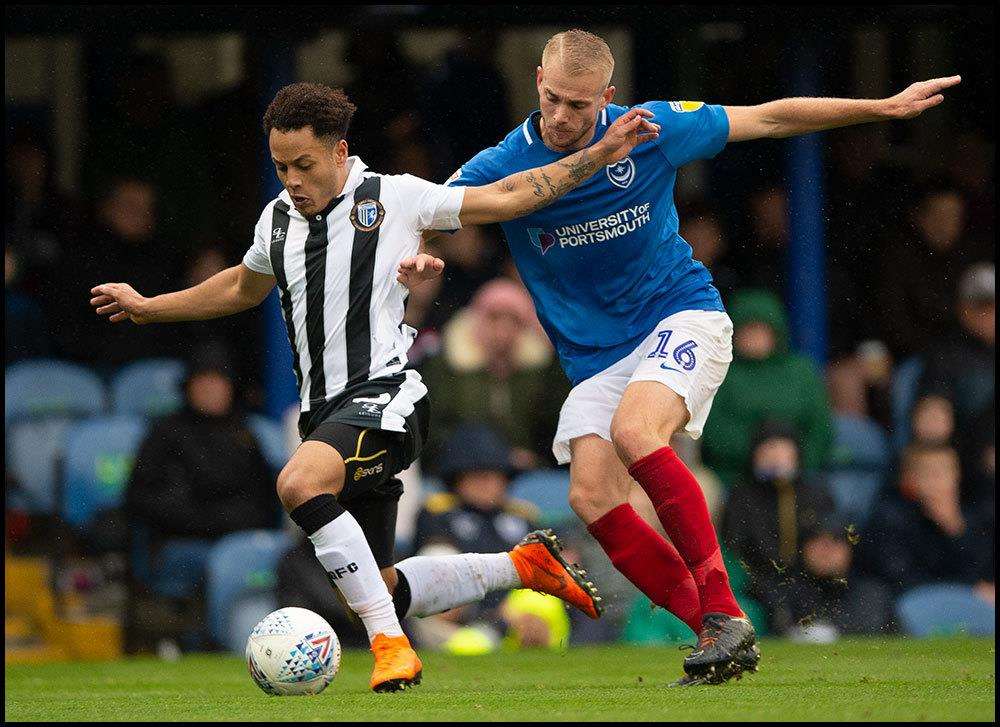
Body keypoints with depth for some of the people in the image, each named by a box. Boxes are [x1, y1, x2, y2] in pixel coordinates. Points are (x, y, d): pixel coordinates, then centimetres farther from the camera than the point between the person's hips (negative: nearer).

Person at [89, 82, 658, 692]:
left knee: (300, 483, -36)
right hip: (326, 412, 7)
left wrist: (601, 155, -4)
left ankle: (390, 642, -31)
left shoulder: (393, 198, -3)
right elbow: (242, 288, 35)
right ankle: (524, 566, 26)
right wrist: (146, 308, 36)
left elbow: (505, 198, 1)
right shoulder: (278, 220, 14)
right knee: (378, 590, 7)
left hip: (384, 393, -7)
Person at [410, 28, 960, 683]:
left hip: (681, 318, -3)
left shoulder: (648, 131, -7)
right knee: (592, 497, -18)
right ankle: (719, 633, -10)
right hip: (594, 355, 3)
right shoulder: (502, 166, -6)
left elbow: (770, 118, 3)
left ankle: (724, 610, -25)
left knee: (634, 432, -32)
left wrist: (885, 108, 5)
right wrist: (417, 254, -32)